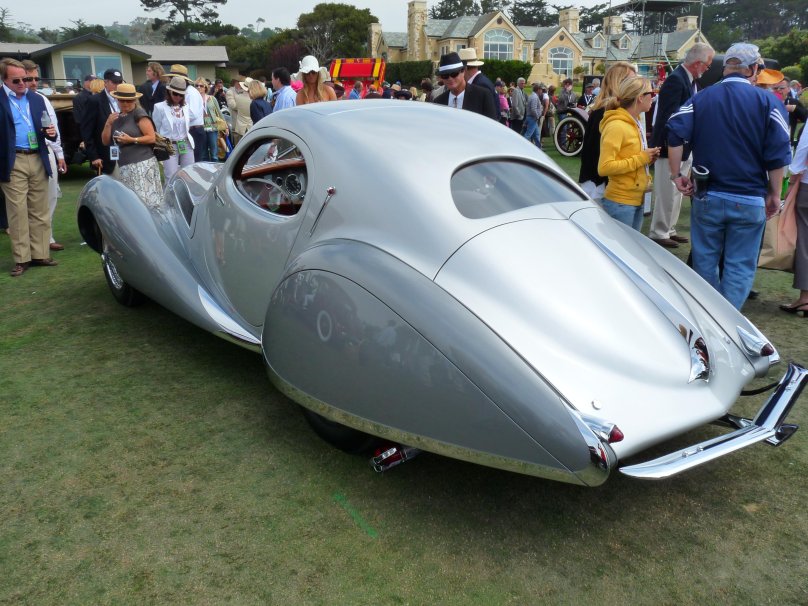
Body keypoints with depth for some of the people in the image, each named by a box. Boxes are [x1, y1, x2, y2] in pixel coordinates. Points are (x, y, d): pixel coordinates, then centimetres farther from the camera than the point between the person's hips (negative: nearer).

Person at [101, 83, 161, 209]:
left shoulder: (139, 113, -2)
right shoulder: (116, 117, 17)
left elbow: (152, 137, -8)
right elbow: (106, 141, 16)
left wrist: (132, 140, -16)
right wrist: (108, 124, 1)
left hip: (142, 164, -6)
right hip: (124, 166, 7)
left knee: (146, 199, -12)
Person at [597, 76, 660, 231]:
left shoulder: (634, 123, 14)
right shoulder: (616, 126, -15)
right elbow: (604, 167, -24)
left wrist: (648, 158, 5)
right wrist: (641, 159, -18)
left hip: (637, 200, 9)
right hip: (620, 203, -9)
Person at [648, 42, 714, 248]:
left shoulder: (691, 80, 11)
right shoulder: (675, 80, -18)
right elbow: (669, 118, -22)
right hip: (670, 147, -10)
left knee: (676, 192, 16)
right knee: (667, 193, -2)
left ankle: (669, 230, 27)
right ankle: (659, 233, 8)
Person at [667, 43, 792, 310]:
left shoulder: (700, 98, 2)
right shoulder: (768, 102, -3)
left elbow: (675, 134, -12)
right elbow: (778, 153, -9)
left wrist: (676, 175, -4)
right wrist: (774, 195, 2)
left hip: (707, 197, 2)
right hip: (750, 201, -2)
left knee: (704, 260, 15)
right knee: (740, 267, 7)